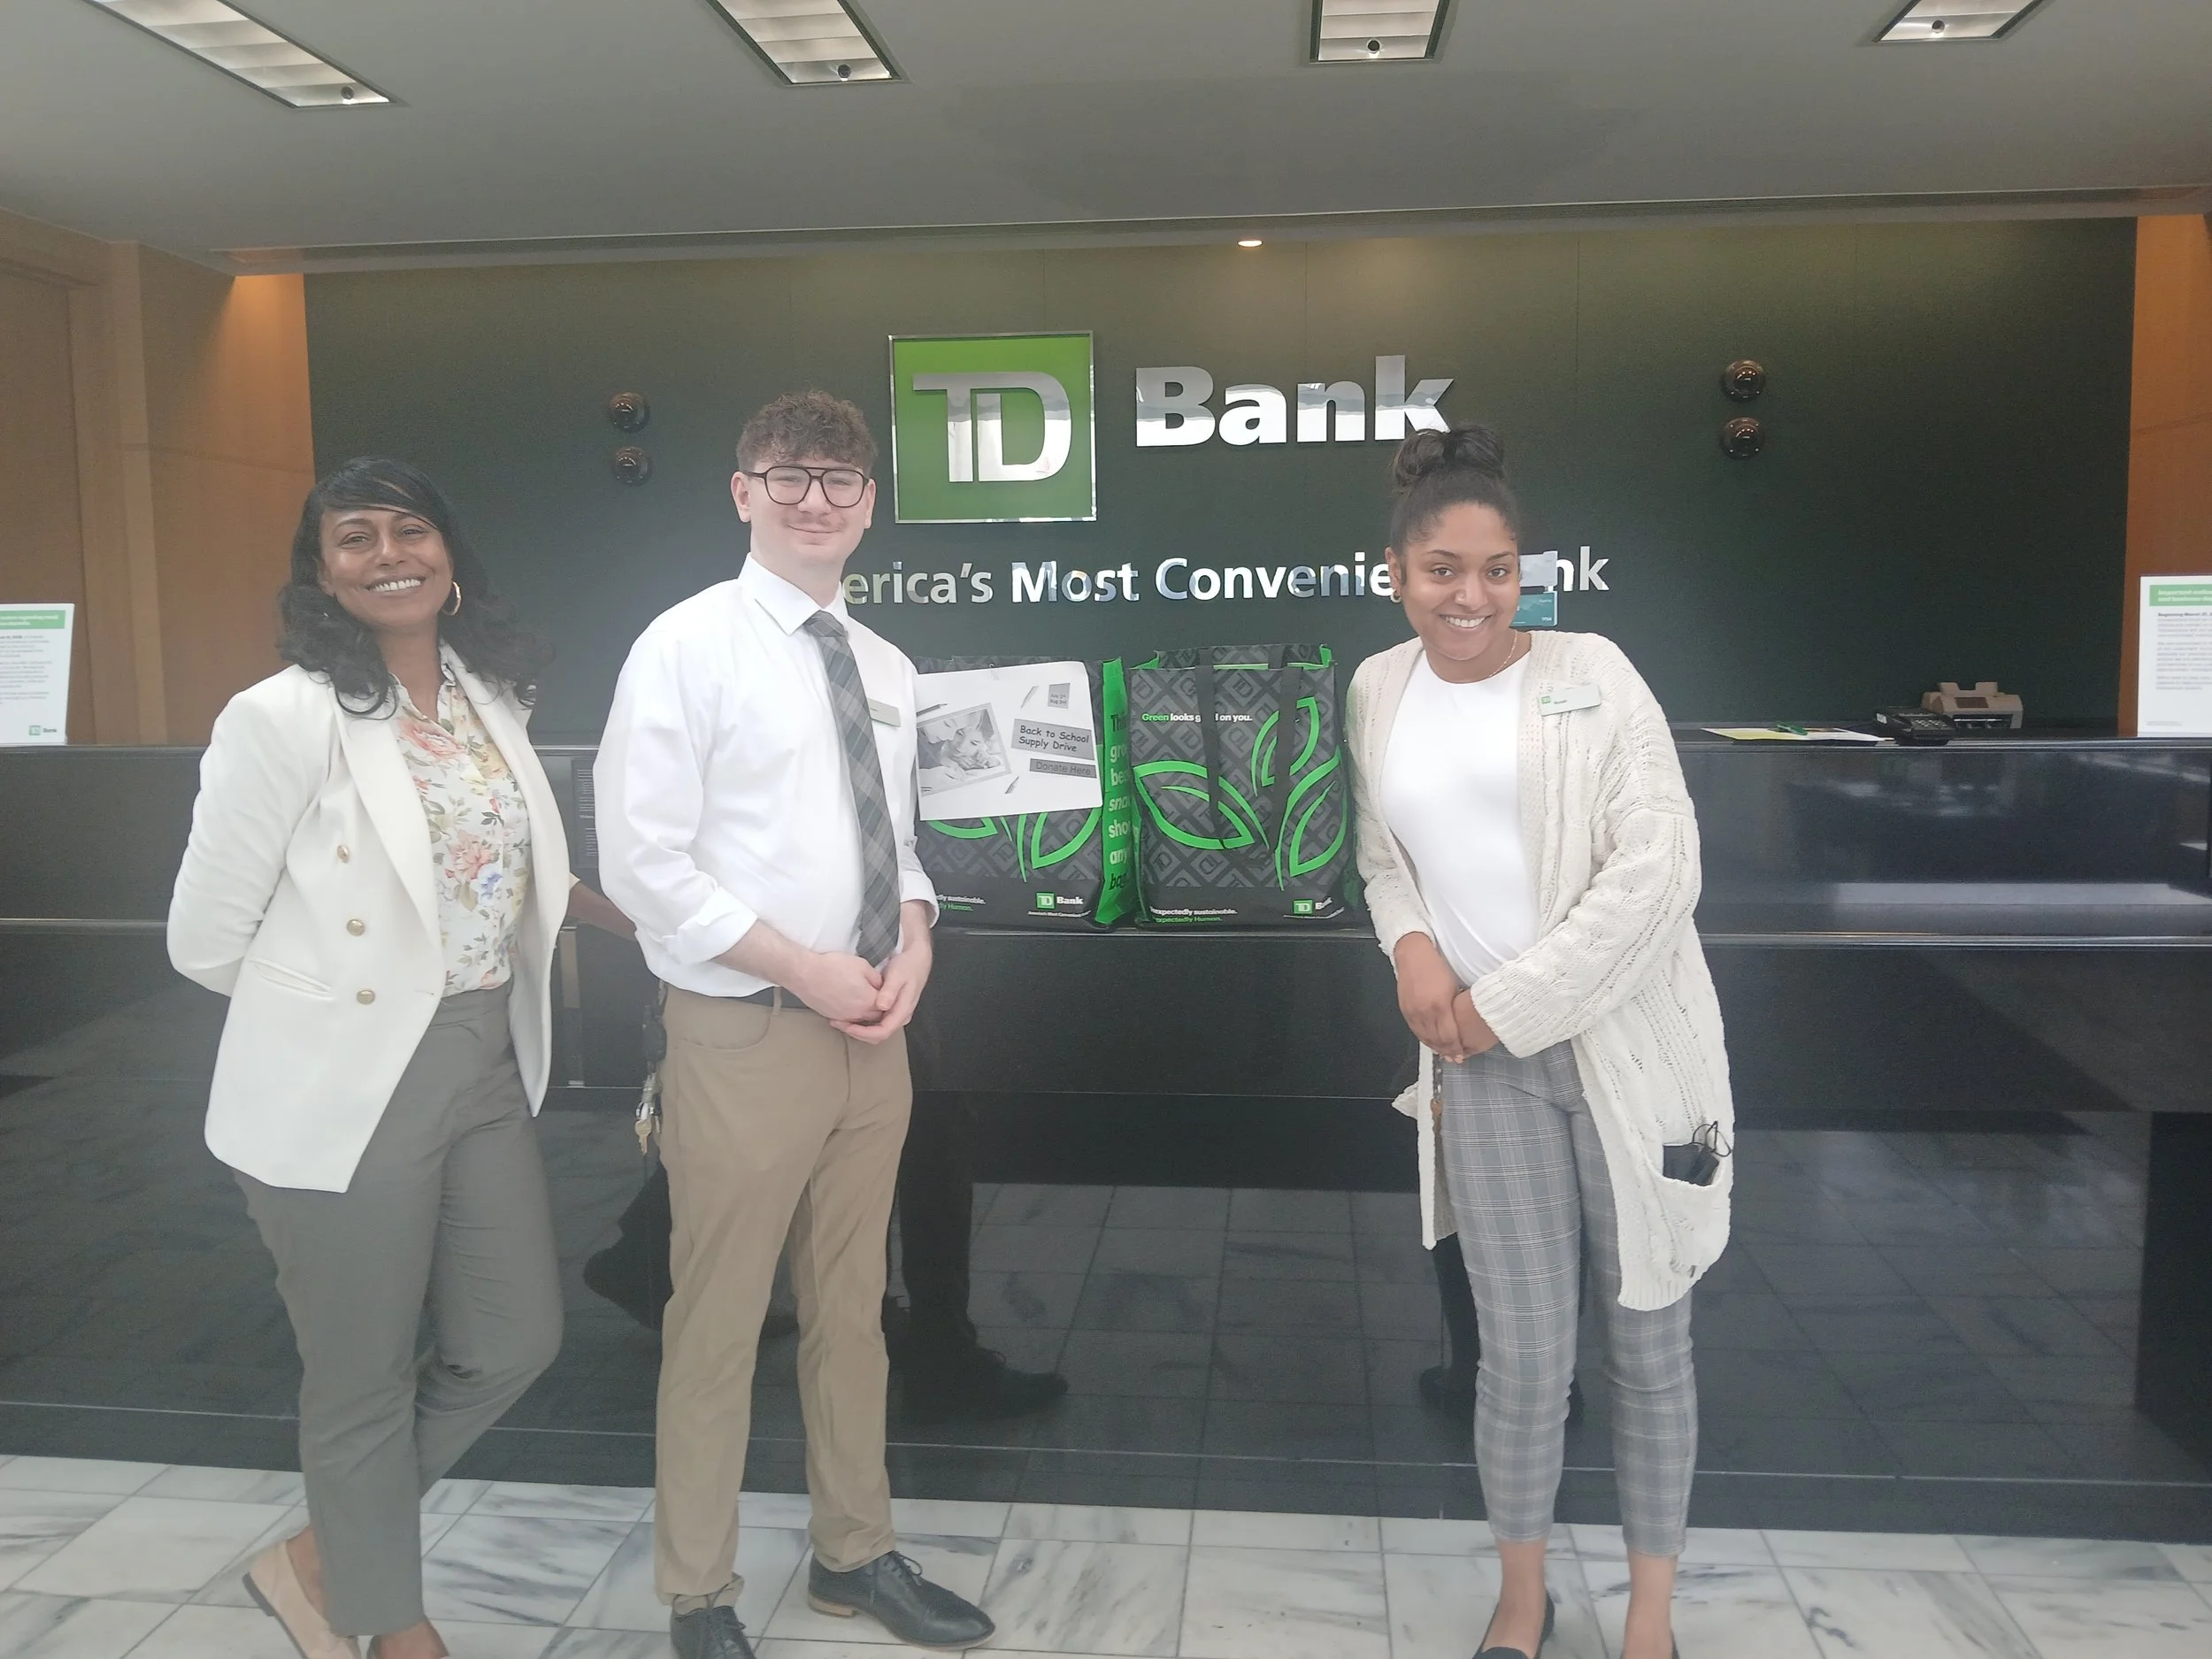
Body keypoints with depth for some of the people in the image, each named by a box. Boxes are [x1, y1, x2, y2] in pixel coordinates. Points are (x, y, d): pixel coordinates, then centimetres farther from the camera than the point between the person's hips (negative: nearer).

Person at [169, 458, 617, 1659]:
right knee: (363, 1379, 11)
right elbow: (205, 938, -8)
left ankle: (320, 1557, 36)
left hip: (487, 1068, 7)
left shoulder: (492, 696, 5)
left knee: (514, 1342, 14)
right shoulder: (280, 717, -14)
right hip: (347, 1091, -6)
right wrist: (329, 1007, 3)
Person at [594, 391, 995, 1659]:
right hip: (743, 1034, -6)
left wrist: (912, 938, -4)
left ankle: (856, 1554, 36)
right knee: (717, 1328, 7)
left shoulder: (887, 669, 9)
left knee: (853, 1309, 18)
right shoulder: (689, 647, -10)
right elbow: (641, 862, -15)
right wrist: (805, 968, -17)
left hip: (873, 1031, 6)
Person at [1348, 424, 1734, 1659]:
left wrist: (1509, 1002, -11)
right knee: (1525, 1351, 3)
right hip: (1485, 1064, 2)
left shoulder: (1589, 672, -5)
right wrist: (1413, 948, -2)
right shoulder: (1378, 690, 7)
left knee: (1648, 1339, 9)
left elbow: (1658, 868, -12)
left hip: (1627, 1045, -2)